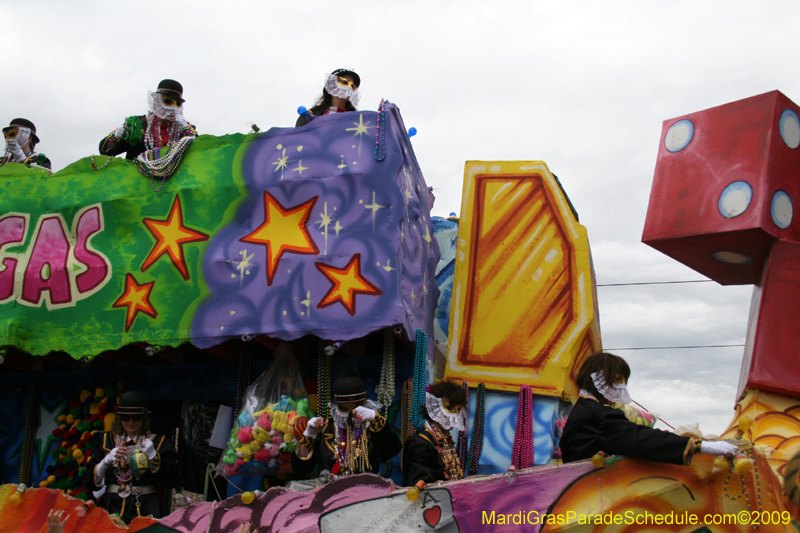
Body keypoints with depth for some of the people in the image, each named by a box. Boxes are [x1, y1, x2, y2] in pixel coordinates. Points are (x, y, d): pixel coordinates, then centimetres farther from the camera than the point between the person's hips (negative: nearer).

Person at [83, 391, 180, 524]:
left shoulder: (159, 441, 12)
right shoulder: (107, 440, 15)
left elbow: (173, 481, 1)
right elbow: (89, 482, 8)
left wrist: (154, 456, -9)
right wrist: (106, 461, -8)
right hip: (110, 507, 1)